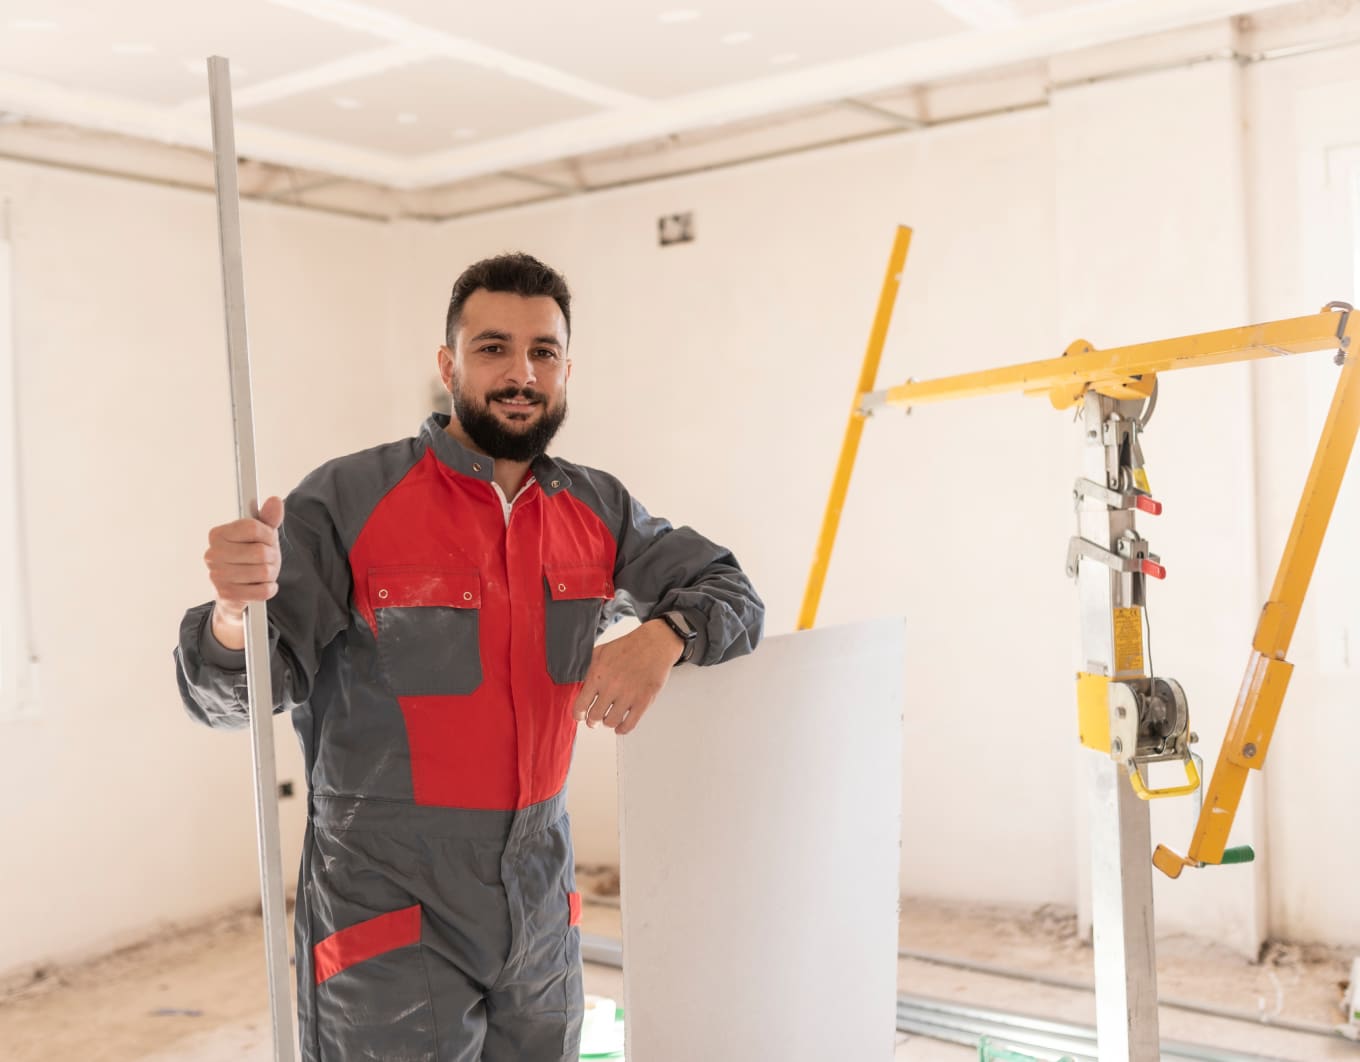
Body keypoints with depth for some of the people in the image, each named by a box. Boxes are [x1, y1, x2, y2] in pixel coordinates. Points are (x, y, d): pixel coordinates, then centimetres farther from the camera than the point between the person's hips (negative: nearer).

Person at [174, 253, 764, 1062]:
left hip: (542, 914, 5)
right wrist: (235, 610, -37)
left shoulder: (596, 511, 2)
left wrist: (663, 637, -13)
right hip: (390, 922, -4)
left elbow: (731, 593, 9)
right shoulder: (348, 502, -12)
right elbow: (231, 696, -13)